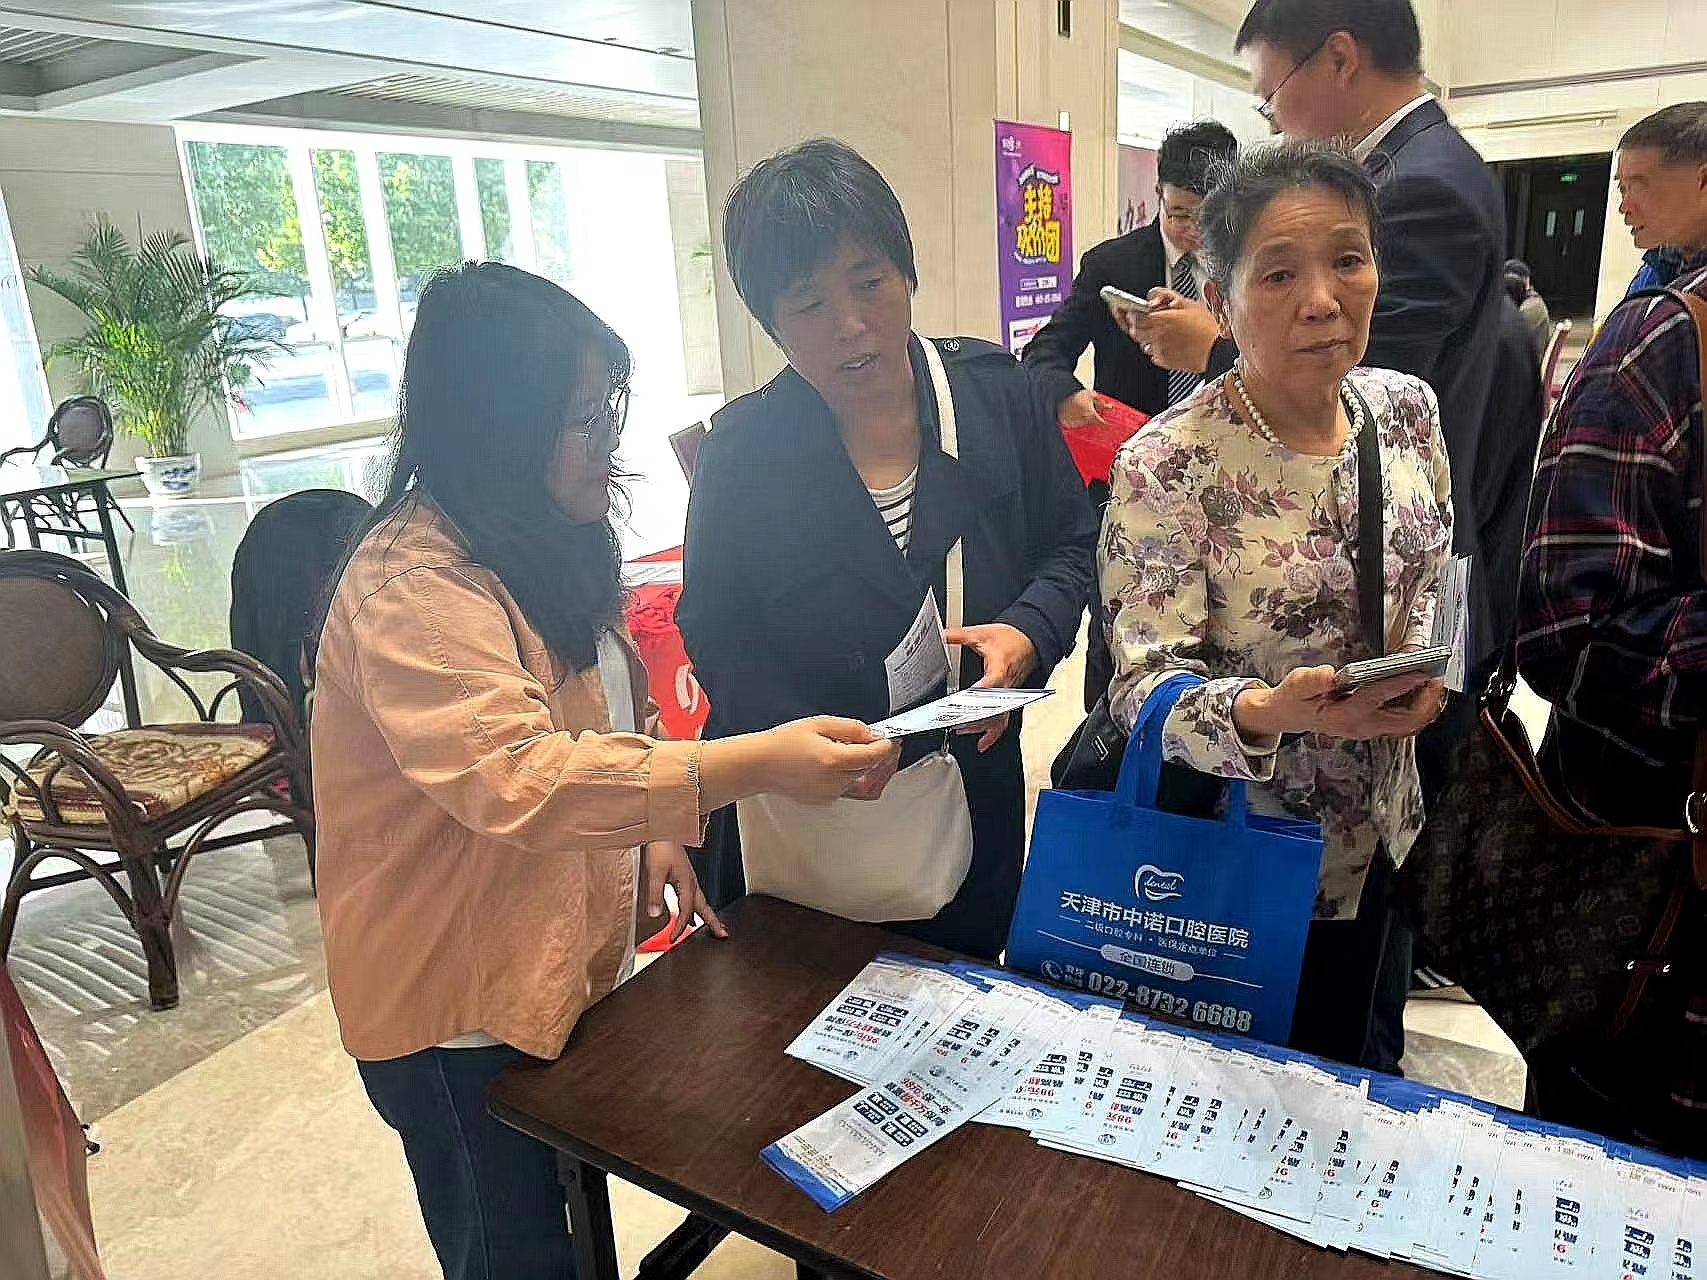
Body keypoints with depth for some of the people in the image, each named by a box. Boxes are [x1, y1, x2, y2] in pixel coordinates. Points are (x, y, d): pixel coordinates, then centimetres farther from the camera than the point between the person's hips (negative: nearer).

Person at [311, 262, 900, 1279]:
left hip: (564, 964, 8)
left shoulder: (544, 545, 4)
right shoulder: (412, 588, -26)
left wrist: (657, 828, 3)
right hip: (462, 1012, -8)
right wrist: (751, 765, -45)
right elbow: (512, 776, -40)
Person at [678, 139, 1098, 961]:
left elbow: (1071, 542, 3)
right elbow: (715, 636, -8)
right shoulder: (742, 452, -11)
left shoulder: (1001, 395, -6)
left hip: (978, 793, 2)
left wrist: (1030, 632, -18)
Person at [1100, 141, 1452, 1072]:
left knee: (1373, 1062, 28)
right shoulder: (1166, 468, -23)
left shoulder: (1406, 407, -4)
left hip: (1384, 836, 6)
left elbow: (1434, 575, 11)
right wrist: (1269, 710, -41)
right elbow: (1145, 689, -24)